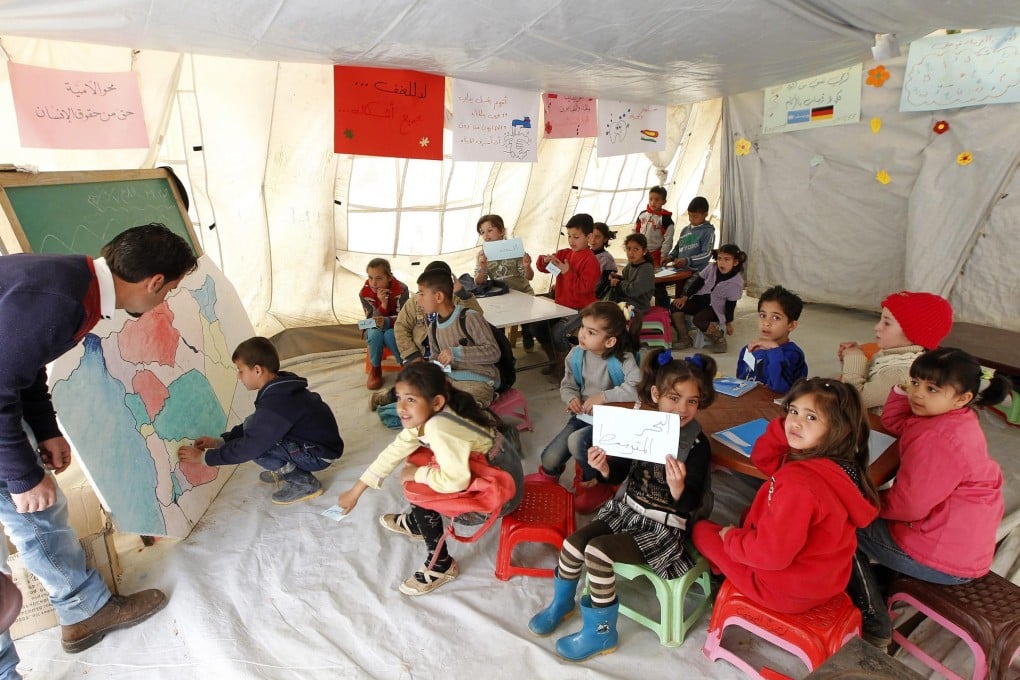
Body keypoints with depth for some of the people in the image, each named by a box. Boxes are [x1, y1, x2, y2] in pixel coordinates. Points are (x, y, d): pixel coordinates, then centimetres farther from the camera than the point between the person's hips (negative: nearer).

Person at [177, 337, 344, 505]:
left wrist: (203, 457, -9)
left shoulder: (276, 404, -28)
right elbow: (253, 426, 17)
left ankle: (303, 482, -6)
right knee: (252, 428, 10)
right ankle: (285, 470, 18)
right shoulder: (279, 388, 1)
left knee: (256, 441, -19)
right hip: (311, 440, 9)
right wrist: (220, 441, 11)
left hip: (319, 455, -9)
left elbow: (248, 448, -22)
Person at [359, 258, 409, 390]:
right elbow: (372, 320, -18)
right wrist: (383, 304, -36)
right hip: (375, 329, 2)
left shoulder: (401, 289, -22)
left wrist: (386, 322, -42)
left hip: (396, 328, -2)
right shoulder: (364, 293, -16)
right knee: (375, 333, -34)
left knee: (390, 334, -37)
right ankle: (375, 369, -11)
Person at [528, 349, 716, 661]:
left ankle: (601, 632, 2)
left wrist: (678, 487, -40)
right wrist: (604, 468, -18)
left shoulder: (698, 446, -18)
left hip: (664, 526, -5)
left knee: (597, 550, -21)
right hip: (628, 509, 6)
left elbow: (691, 505, -19)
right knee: (573, 542, -5)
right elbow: (620, 475, 4)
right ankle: (561, 603, 26)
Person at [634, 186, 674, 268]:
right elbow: (635, 232, 13)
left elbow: (668, 240, -11)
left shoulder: (665, 218, -9)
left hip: (655, 256, -5)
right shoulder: (642, 214, 6)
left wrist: (663, 258, -13)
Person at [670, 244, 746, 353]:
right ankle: (684, 339, -7)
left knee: (698, 320, -33)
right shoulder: (711, 268, -7)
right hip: (699, 300, 6)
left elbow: (731, 304, -10)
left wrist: (728, 322, -4)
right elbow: (698, 282, 1)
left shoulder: (736, 282, -16)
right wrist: (685, 297, -5)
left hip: (715, 307, -5)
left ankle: (719, 339, -8)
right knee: (675, 306, -14)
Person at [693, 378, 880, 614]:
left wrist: (731, 538, -12)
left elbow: (771, 553, -31)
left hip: (787, 590, -8)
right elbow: (763, 458, 5)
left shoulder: (799, 483, -37)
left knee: (701, 529, 8)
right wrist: (784, 428, -13)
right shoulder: (835, 463, -9)